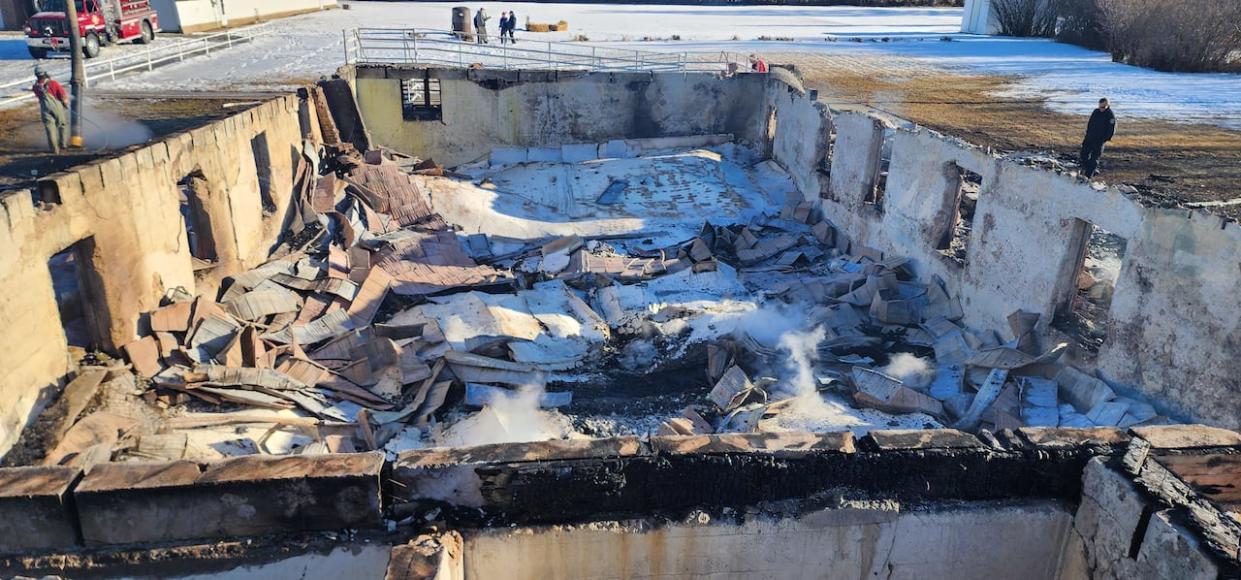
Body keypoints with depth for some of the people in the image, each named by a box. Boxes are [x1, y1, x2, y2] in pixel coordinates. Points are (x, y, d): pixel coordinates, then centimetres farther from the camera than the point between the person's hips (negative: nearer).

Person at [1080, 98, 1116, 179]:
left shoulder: (1111, 116, -12)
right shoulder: (1096, 112, 7)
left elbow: (1111, 130, -12)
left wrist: (1104, 140, -15)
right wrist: (1087, 134, 10)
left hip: (1099, 141, -7)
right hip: (1089, 138, 7)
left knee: (1094, 158, -4)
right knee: (1084, 154, 10)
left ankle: (1088, 175, -1)